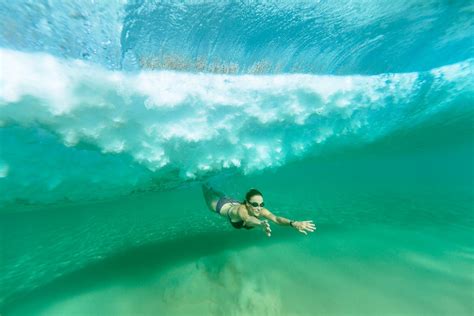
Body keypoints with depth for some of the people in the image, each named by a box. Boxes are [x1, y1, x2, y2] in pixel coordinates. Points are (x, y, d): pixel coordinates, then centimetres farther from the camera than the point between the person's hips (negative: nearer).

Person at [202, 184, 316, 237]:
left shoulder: (261, 210, -39)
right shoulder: (241, 209, -49)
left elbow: (276, 218, -55)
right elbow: (248, 219, -72)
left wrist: (293, 223, -74)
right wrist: (261, 224, -93)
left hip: (236, 203, 4)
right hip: (223, 206, -3)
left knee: (223, 196, 35)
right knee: (210, 202, 29)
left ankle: (212, 188, 63)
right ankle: (205, 185, 54)